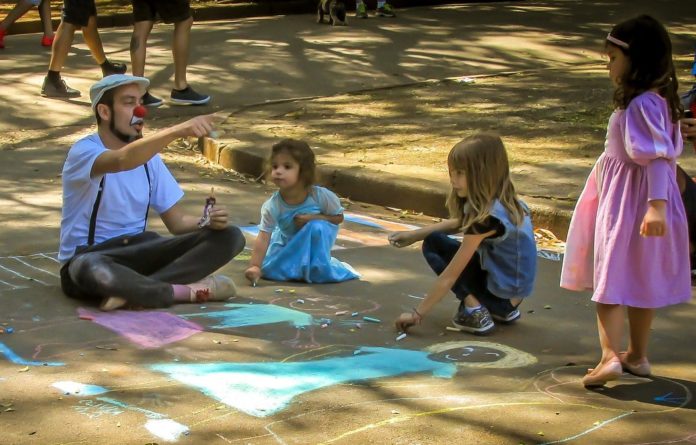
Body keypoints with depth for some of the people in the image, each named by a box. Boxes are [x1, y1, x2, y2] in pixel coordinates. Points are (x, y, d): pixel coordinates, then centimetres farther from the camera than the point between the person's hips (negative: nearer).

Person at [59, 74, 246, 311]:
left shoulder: (149, 158, 9)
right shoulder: (84, 151, -13)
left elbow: (177, 221, 8)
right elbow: (122, 160, -37)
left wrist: (209, 221, -14)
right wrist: (178, 130, -49)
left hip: (138, 252, 7)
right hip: (89, 257, -7)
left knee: (229, 236, -11)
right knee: (91, 270, -45)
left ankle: (136, 289, -28)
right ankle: (190, 291, -27)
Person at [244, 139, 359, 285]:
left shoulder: (321, 196, -31)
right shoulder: (272, 206, -30)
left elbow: (339, 217, -15)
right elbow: (263, 238, -31)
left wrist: (313, 218, -33)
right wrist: (255, 266, -44)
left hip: (315, 240, -2)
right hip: (287, 241, 2)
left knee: (317, 228, -33)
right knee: (268, 270, -9)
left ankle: (317, 265, -10)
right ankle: (297, 265, 22)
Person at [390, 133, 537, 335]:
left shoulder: (487, 216, -25)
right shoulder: (503, 200, 0)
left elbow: (450, 275, -22)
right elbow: (457, 224, 17)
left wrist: (417, 313, -17)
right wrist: (413, 235, 7)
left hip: (501, 293, -8)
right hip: (512, 290, 8)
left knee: (434, 245, -1)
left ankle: (474, 310, -9)